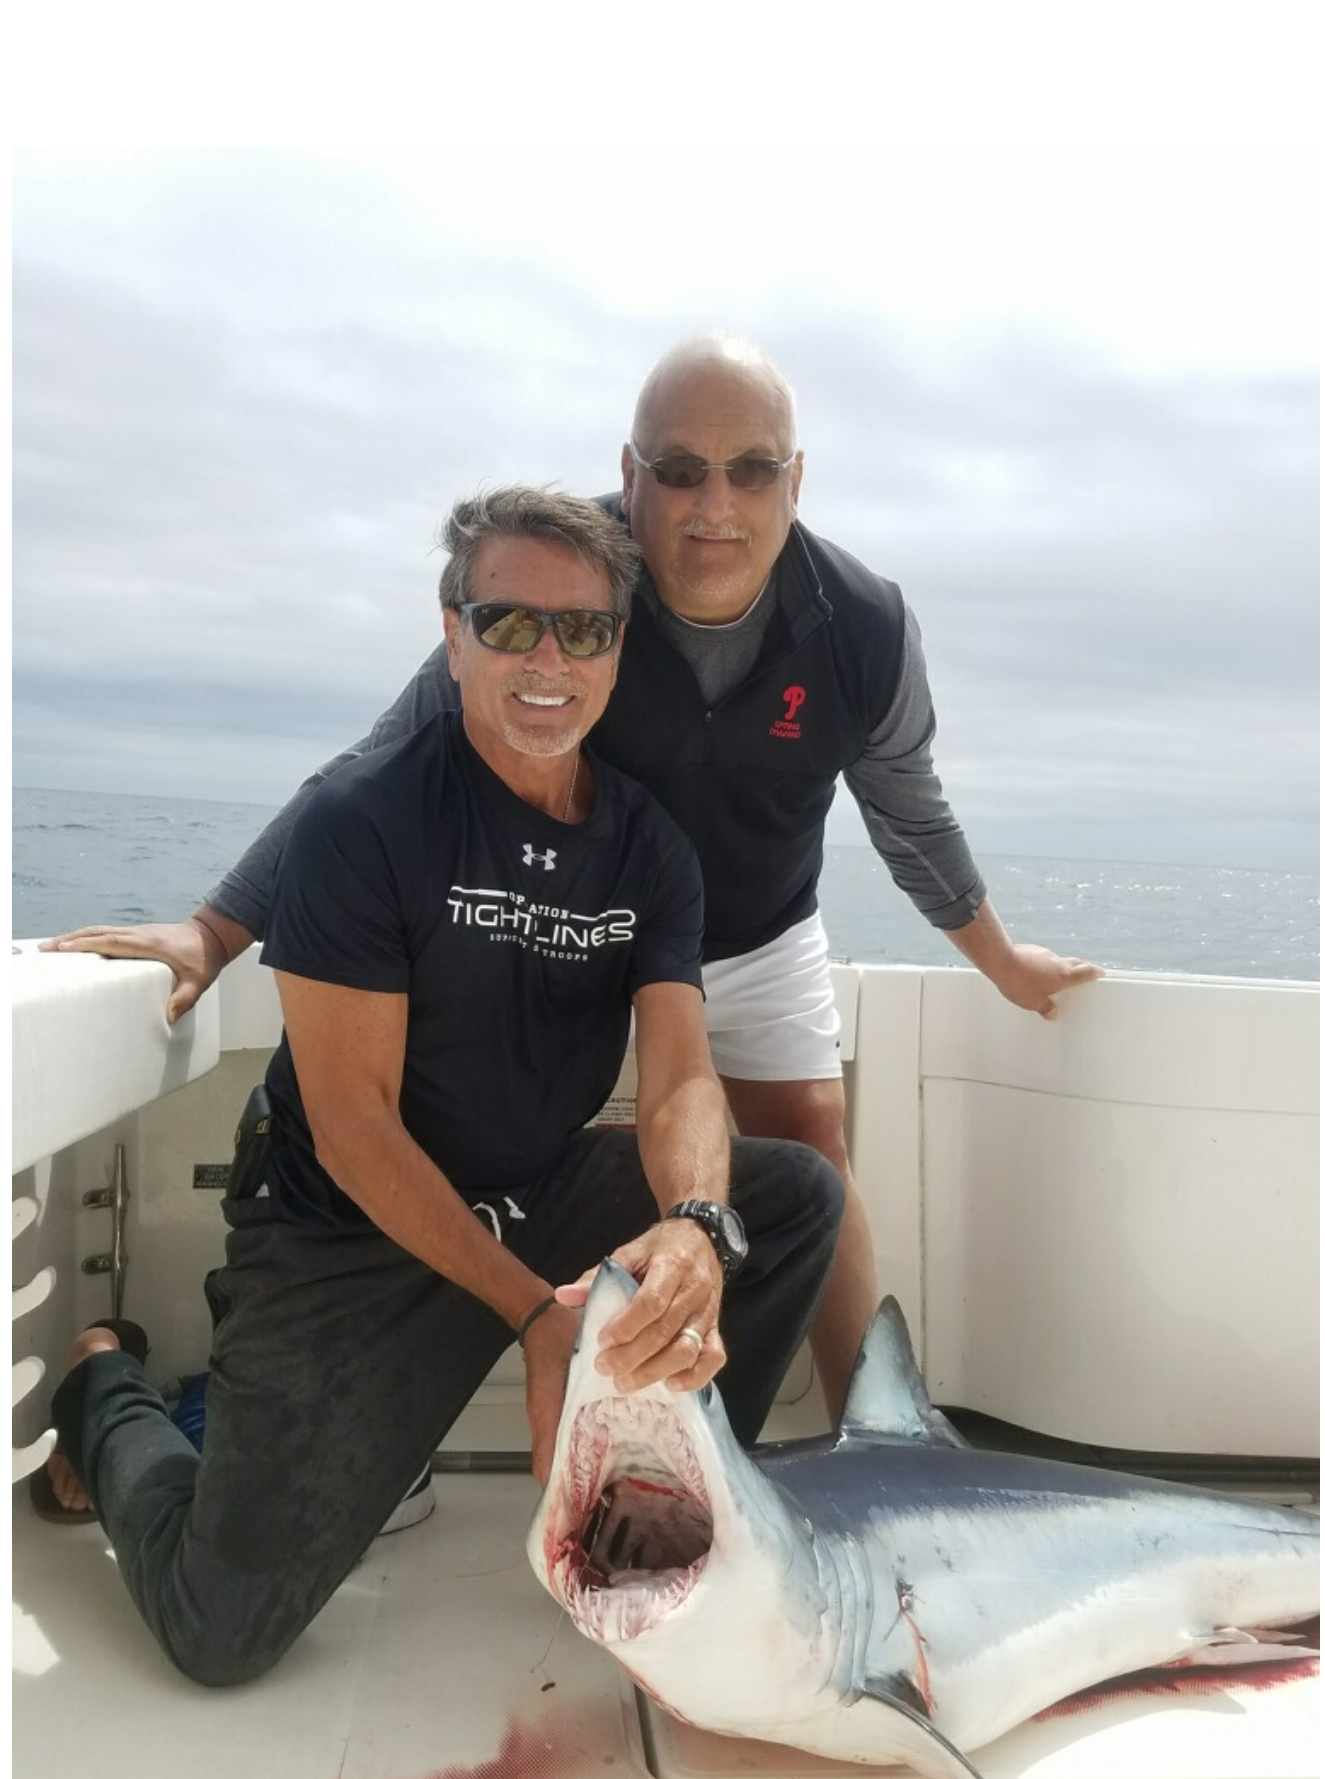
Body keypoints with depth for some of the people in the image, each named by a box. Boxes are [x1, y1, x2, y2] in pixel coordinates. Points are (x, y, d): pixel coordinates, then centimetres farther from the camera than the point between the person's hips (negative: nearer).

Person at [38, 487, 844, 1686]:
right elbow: (352, 1126, -19)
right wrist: (533, 1308, -25)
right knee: (224, 1630, -11)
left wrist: (695, 1230, -35)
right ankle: (108, 1392, 21)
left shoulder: (648, 846, -2)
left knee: (798, 1193, -11)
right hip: (356, 1233, -5)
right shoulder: (362, 824, -17)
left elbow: (681, 1077, -12)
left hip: (547, 1193, 5)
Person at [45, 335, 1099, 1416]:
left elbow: (910, 811, -2)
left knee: (811, 1154, -5)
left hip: (762, 940, 1)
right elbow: (385, 766, -24)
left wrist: (1000, 958, 10)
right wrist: (219, 930, -28)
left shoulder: (865, 626, -20)